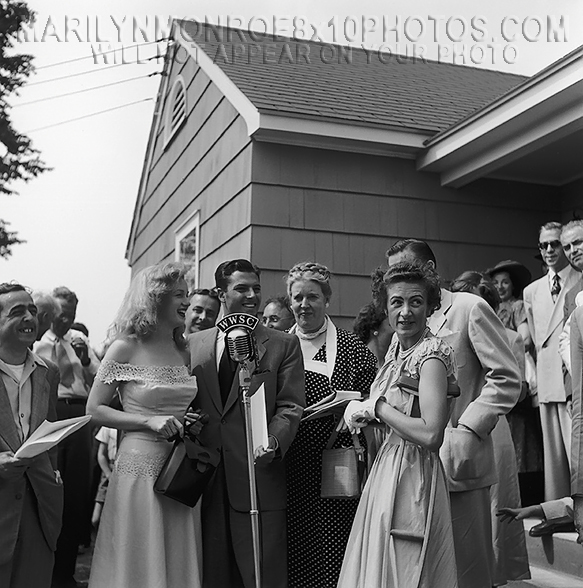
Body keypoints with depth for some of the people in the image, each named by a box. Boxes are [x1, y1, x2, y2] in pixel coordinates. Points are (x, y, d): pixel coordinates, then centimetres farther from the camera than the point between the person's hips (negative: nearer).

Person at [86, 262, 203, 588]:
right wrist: (149, 421, -16)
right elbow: (95, 409, -6)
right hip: (141, 463, -5)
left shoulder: (184, 353, 10)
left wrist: (193, 425, 3)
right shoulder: (125, 348, -6)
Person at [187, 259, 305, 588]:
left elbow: (290, 406, -3)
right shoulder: (193, 344, 12)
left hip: (259, 481, -3)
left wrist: (274, 441, -21)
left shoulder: (284, 345, 4)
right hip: (204, 483, 3)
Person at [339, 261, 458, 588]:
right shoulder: (397, 348, 9)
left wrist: (376, 407, -17)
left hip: (412, 476, -8)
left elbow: (431, 435, -26)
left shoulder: (431, 355, -17)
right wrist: (363, 410, 4)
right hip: (388, 468, 8)